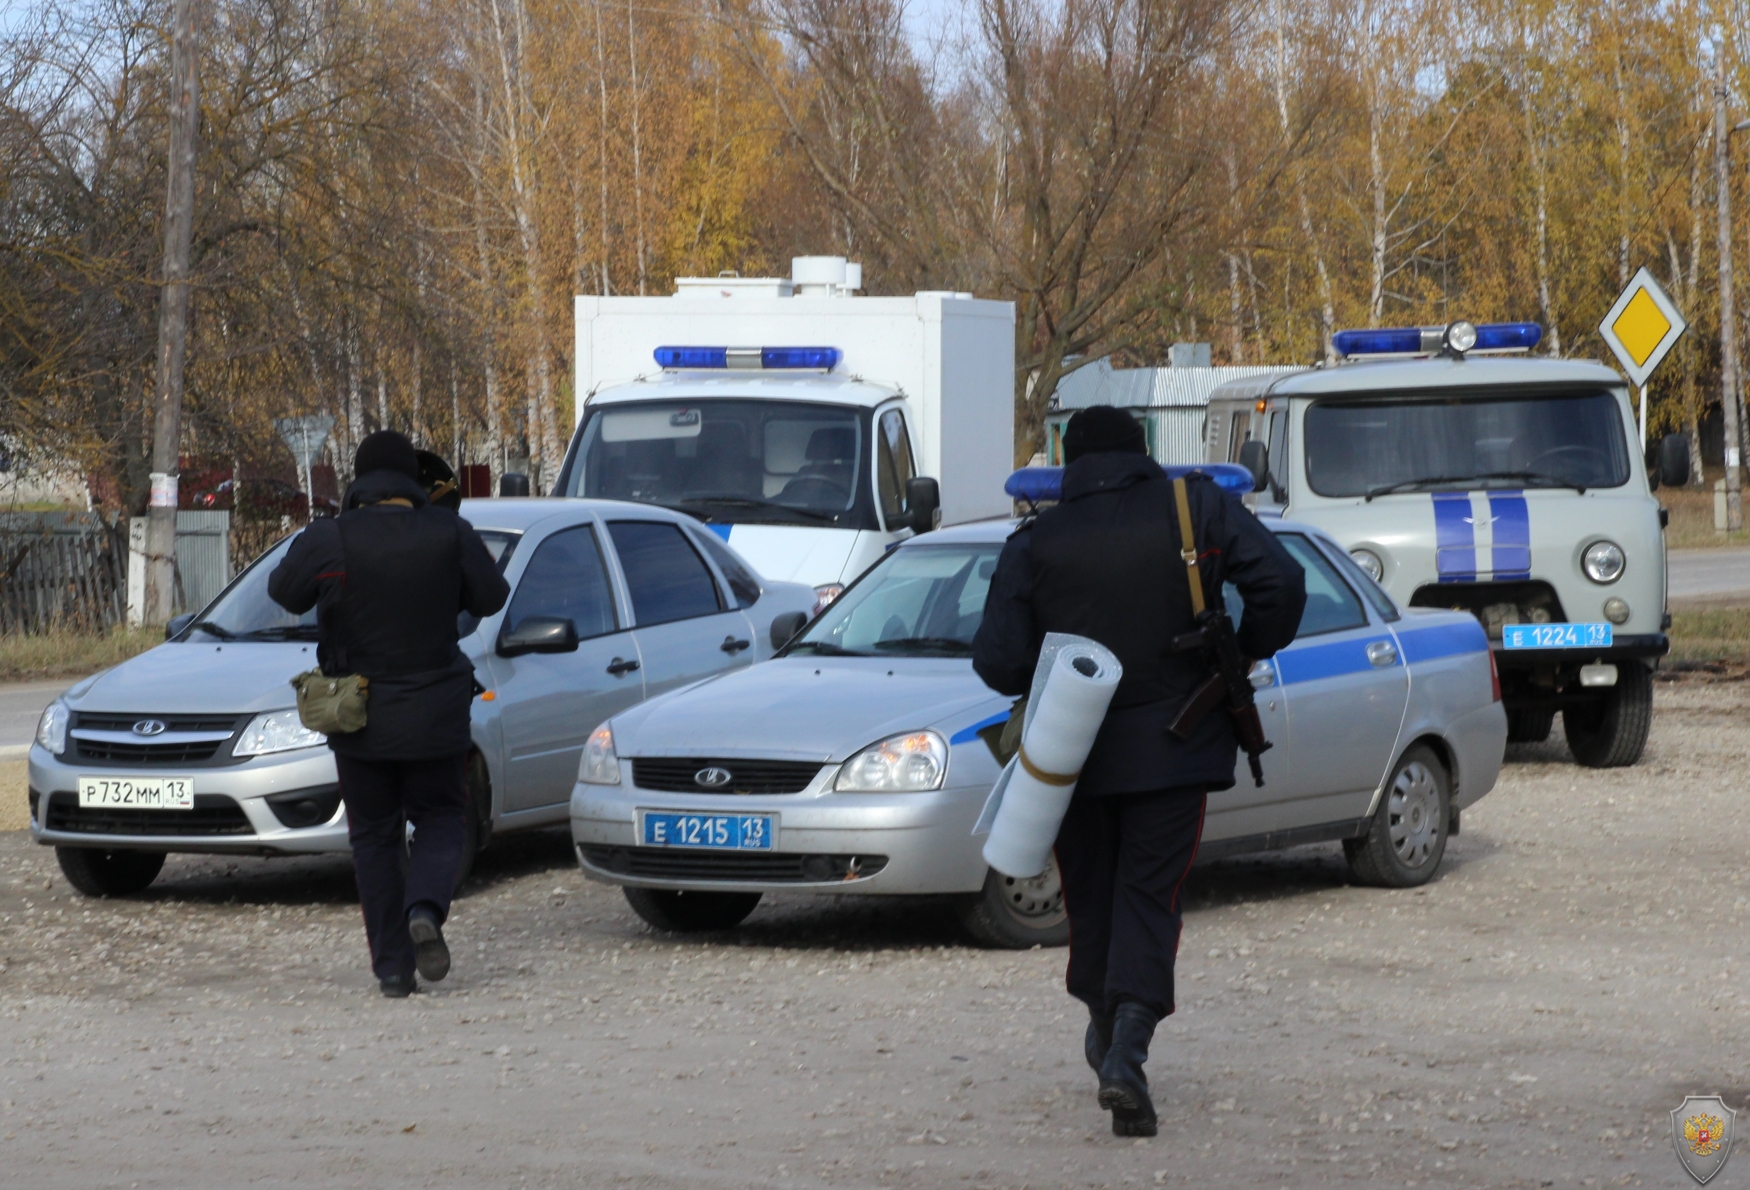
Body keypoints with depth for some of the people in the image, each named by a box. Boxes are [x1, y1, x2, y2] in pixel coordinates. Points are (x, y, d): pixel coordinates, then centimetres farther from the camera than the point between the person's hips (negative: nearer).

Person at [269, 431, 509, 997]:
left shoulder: (326, 541, -11)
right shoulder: (450, 534, -7)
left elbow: (285, 593, 3)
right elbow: (491, 596, 3)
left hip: (358, 719, 0)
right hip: (434, 713, 1)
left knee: (374, 837, 10)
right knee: (439, 819, 15)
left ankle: (392, 965, 4)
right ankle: (425, 909, -14)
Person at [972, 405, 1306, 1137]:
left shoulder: (1036, 543, -3)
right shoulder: (1197, 508, -2)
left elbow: (999, 662, -7)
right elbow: (1280, 583, -10)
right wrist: (1243, 655, 6)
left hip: (1074, 751, 1)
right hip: (1173, 747, -1)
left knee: (1092, 894, 18)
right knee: (1149, 897, 0)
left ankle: (1105, 1033, 34)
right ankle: (1126, 1055, -19)